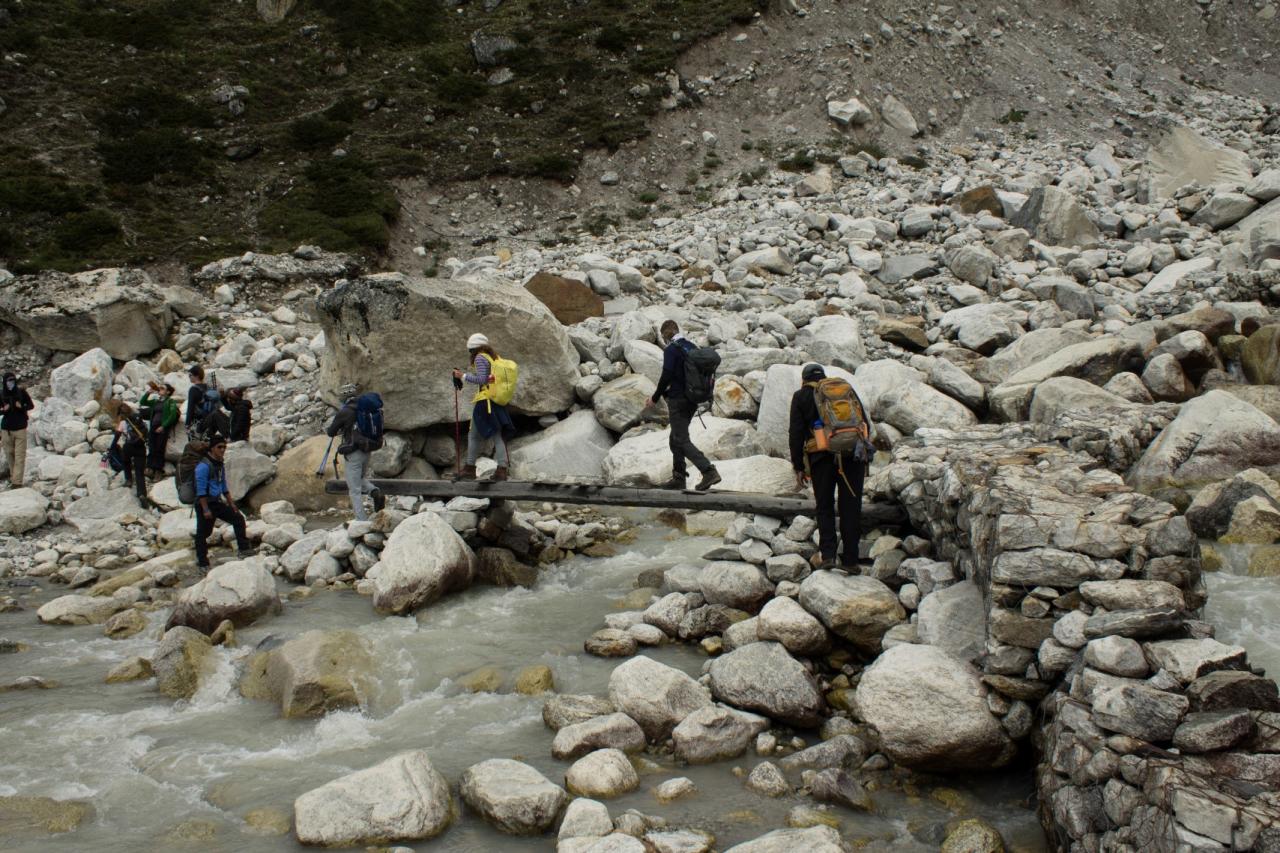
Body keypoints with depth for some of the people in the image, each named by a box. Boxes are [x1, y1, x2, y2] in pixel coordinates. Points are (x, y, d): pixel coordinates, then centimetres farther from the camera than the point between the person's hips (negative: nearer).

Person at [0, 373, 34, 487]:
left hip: (20, 428, -2)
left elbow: (31, 405, 3)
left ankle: (17, 481, -9)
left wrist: (22, 407, -16)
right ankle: (13, 476, 29)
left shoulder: (21, 392, -5)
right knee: (9, 454, 11)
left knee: (20, 456, -7)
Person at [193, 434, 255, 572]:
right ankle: (202, 563, 9)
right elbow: (201, 490, -19)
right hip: (205, 503, -8)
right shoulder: (204, 466, -17)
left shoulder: (220, 464, 10)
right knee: (203, 533, 0)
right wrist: (205, 510, -21)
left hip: (217, 502, 9)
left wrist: (232, 504, 17)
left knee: (238, 518, 4)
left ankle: (243, 549, 6)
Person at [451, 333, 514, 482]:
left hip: (485, 401, -7)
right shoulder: (495, 358, 15)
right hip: (498, 402, 7)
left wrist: (463, 376, -8)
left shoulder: (480, 358, -7)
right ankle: (502, 469, -1)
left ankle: (470, 468, 6)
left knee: (474, 435, 2)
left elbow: (481, 379, -16)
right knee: (498, 436, 6)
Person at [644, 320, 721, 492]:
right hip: (693, 400, 8)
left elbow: (667, 376, -18)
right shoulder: (692, 347, 12)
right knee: (676, 438, 18)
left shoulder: (671, 350, -12)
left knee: (682, 440, -7)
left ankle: (709, 471, -19)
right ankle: (679, 477, 19)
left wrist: (654, 398, -6)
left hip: (678, 400, -8)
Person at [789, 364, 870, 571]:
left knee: (825, 507, 10)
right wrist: (864, 459, 19)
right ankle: (850, 560, 6)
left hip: (822, 456, -2)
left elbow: (796, 433, 5)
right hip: (852, 453, 2)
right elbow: (865, 424, 17)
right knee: (851, 508, 6)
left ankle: (828, 554, -3)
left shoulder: (801, 397, 13)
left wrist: (798, 467, 8)